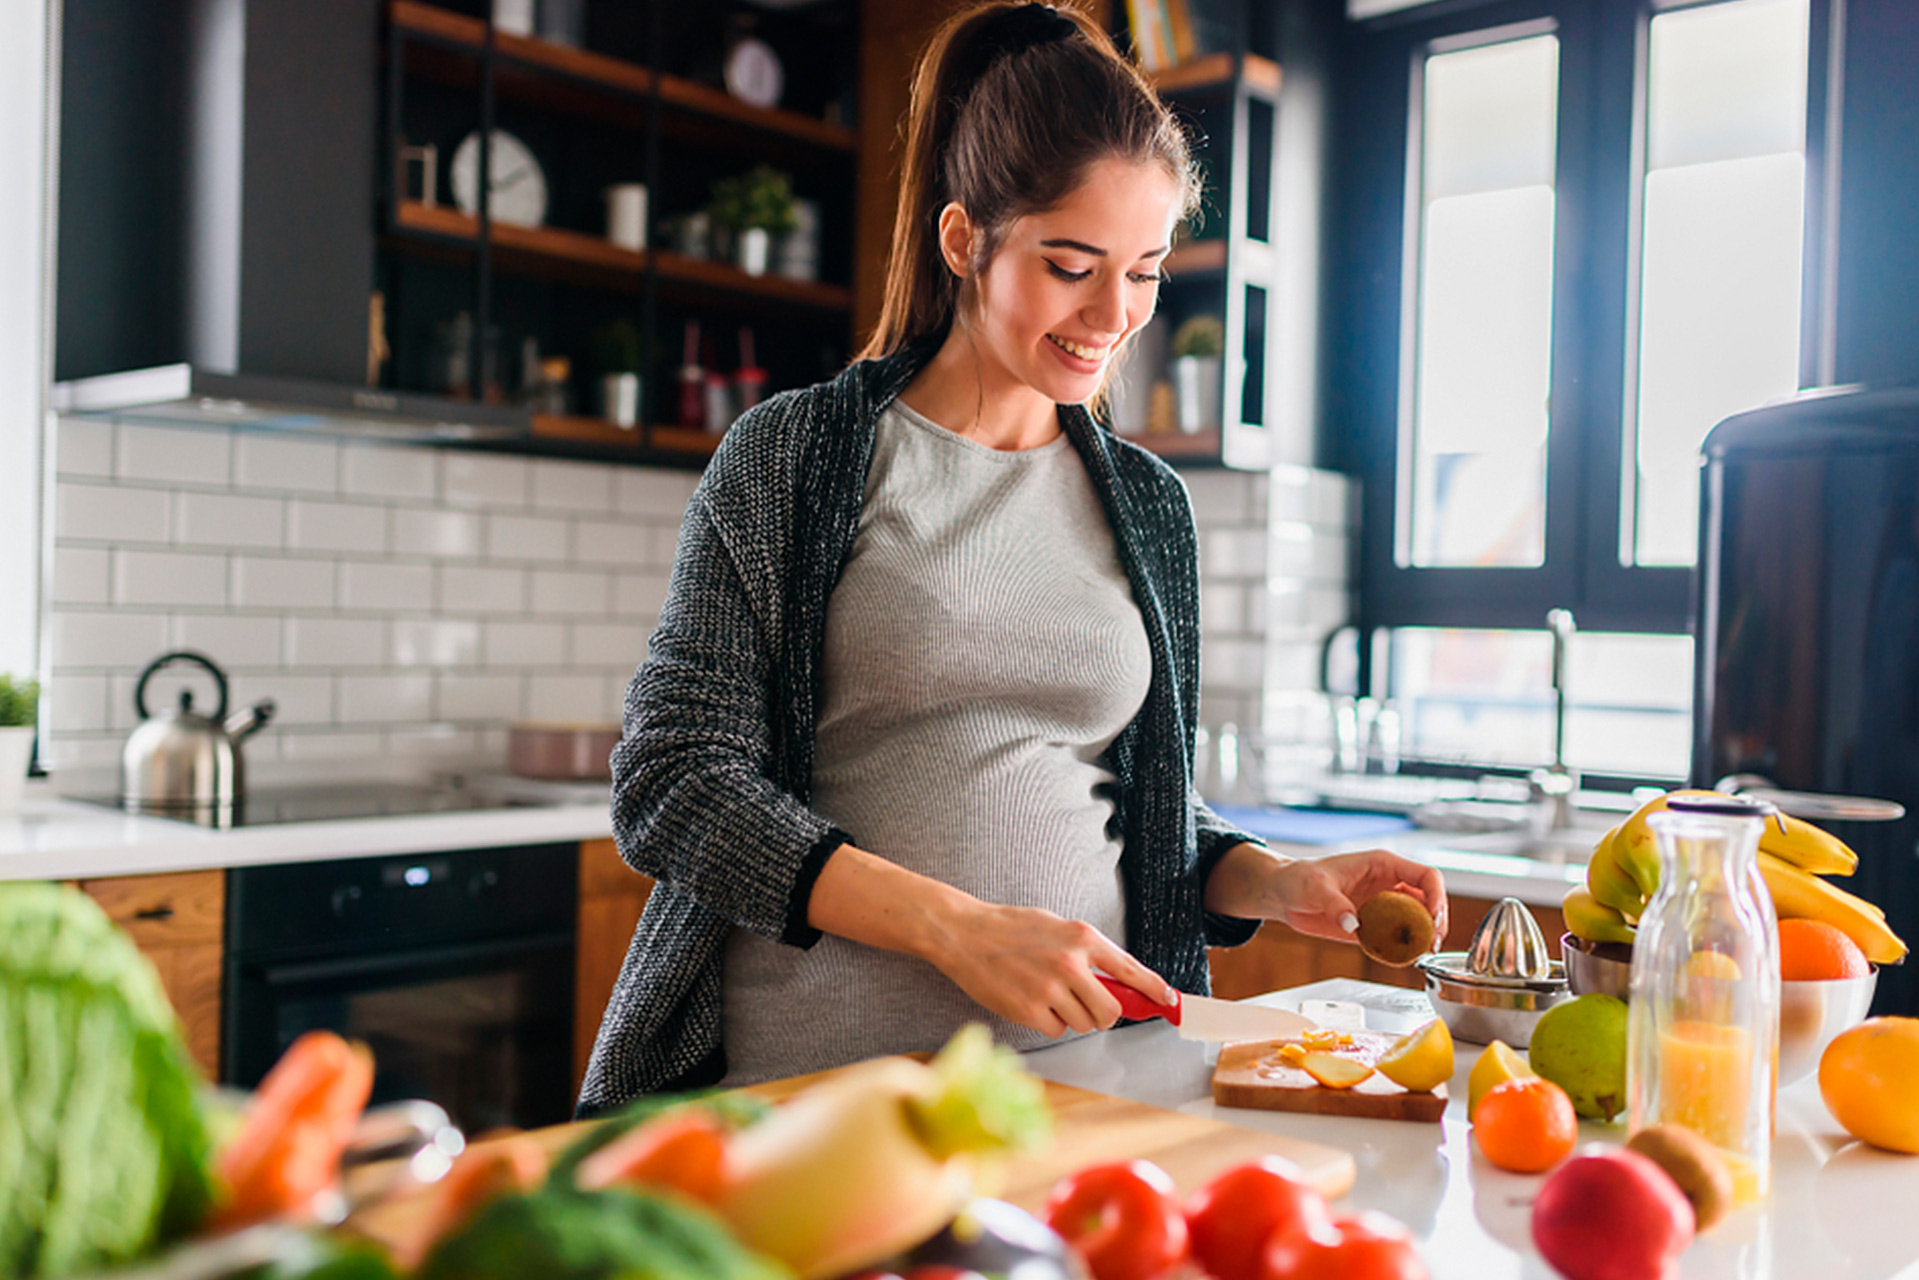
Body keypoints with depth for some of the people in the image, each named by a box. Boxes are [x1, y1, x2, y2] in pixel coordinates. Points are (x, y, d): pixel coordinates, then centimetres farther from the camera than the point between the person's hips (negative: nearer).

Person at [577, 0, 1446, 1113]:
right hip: (808, 1080, -3)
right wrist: (956, 927, -16)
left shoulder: (1148, 503, 13)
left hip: (1068, 1071, 4)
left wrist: (1276, 884, 0)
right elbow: (676, 781, -7)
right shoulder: (791, 459, -1)